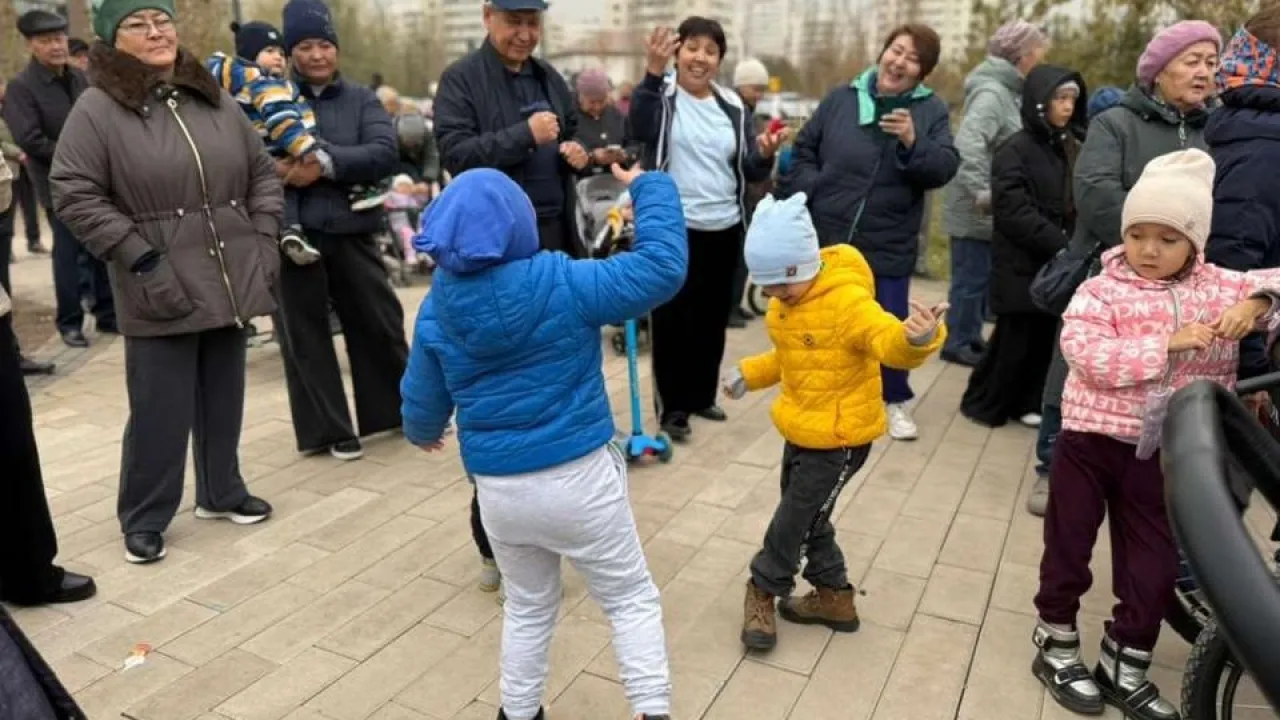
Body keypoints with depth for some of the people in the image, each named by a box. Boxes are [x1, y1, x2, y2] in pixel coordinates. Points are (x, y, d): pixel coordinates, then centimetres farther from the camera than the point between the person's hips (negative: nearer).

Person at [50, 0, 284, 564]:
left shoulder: (215, 100, 10)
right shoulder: (98, 108, -6)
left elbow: (262, 174, 15)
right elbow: (74, 196, -8)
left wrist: (264, 239, 5)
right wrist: (139, 257, -14)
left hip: (230, 283, 5)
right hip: (162, 291, -5)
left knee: (224, 399, 15)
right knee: (160, 410, 2)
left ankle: (222, 492, 33)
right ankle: (143, 519, 20)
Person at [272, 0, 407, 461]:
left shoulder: (361, 99, 7)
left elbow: (384, 154, -8)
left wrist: (325, 163, -20)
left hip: (351, 230, 1)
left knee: (379, 323, 10)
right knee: (304, 334, 6)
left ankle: (406, 408, 29)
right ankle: (328, 430, 19)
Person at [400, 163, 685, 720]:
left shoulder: (437, 307, -3)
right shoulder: (563, 284, -16)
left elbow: (424, 396, 8)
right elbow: (662, 267, -16)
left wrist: (421, 432, 31)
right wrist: (650, 189, -2)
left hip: (497, 489, 4)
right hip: (579, 477, -4)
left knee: (528, 607, 26)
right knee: (632, 599, 15)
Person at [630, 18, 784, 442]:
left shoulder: (732, 106, 8)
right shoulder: (661, 96, -4)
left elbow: (748, 171, 8)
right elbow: (640, 129, -28)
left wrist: (764, 154, -13)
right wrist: (654, 72, -40)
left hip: (724, 229, 5)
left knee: (713, 319, 14)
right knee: (672, 320, 1)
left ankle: (702, 396, 30)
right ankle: (672, 407, 13)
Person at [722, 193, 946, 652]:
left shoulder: (848, 300, -25)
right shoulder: (784, 300, 2)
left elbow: (892, 343, -39)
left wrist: (920, 339, -60)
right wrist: (750, 374, 7)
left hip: (839, 437, -8)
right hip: (801, 430, 9)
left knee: (794, 519, 5)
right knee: (807, 515, 20)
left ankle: (764, 590, 29)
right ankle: (833, 596, 38)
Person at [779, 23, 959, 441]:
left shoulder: (931, 111, 1)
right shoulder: (841, 99, 3)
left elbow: (945, 168, -8)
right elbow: (803, 151, 7)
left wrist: (913, 143, -25)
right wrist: (808, 195, -5)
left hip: (889, 246, -1)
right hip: (827, 237, 1)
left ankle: (895, 400, 29)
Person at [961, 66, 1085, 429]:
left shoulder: (1071, 147, 14)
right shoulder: (1015, 150, -8)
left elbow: (1079, 204, 15)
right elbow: (1015, 213, -15)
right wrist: (1063, 246, -18)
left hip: (1056, 262, 6)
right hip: (1023, 264, -6)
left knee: (1046, 337, 5)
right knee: (1016, 338, -1)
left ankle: (1028, 402, 19)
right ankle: (984, 402, 14)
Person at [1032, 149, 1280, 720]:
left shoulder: (1216, 287, 1)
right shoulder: (1101, 291, -10)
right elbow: (1087, 356, -23)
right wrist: (1168, 343, -25)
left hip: (1163, 452, 4)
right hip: (1092, 439, -3)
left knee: (1154, 565, 11)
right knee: (1068, 547, 9)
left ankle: (1125, 668, 28)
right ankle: (1056, 647, 29)